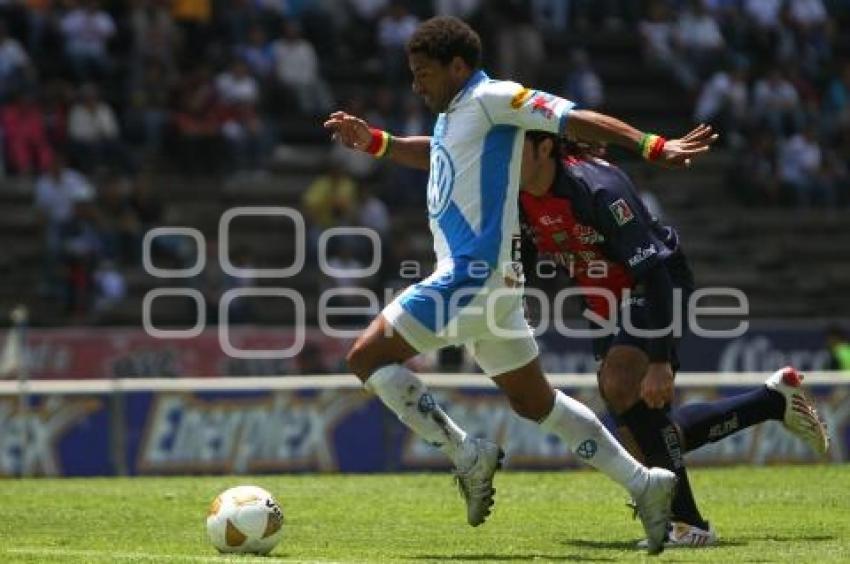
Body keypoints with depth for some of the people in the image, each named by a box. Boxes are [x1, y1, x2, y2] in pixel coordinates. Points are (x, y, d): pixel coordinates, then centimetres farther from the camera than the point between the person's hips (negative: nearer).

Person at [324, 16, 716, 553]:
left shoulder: (491, 98, -10)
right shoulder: (455, 112, 17)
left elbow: (577, 120, -16)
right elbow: (434, 153, 38)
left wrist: (655, 148, -23)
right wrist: (373, 140, 24)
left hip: (473, 274, -10)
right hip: (490, 280, 10)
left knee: (368, 356, -9)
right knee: (534, 401, 14)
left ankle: (469, 455, -8)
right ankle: (644, 483, 15)